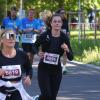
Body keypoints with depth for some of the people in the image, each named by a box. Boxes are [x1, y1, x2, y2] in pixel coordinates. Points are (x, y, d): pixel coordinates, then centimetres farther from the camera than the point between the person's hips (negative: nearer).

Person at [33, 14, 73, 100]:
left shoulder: (64, 38, -7)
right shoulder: (45, 35, -12)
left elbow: (70, 58, -5)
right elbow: (35, 46, 7)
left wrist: (67, 50, -25)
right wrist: (38, 52, -13)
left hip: (56, 70, 3)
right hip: (44, 68, -3)